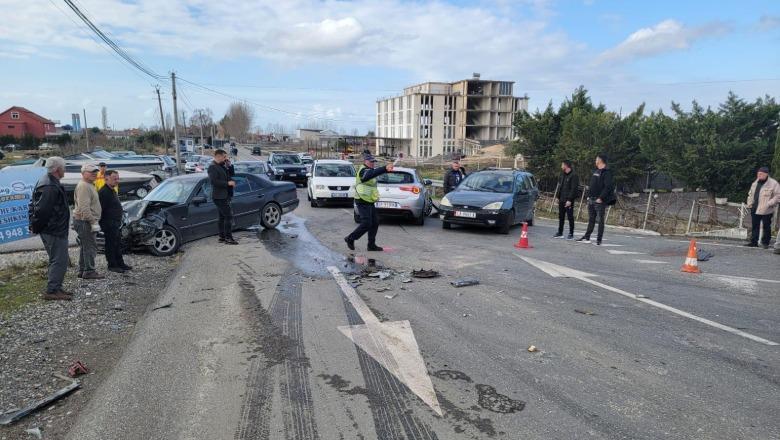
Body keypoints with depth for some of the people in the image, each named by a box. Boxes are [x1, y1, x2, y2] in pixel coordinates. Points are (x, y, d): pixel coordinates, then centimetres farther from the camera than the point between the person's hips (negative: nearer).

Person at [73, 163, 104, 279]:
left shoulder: (90, 185, 20)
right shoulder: (83, 186, -15)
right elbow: (84, 207, -24)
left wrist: (93, 221, 22)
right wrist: (93, 222, -24)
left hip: (86, 221, 11)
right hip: (84, 221, -11)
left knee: (86, 246, 16)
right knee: (90, 246, -8)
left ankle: (82, 270, 23)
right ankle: (89, 271, -5)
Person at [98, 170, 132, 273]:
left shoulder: (112, 191, 17)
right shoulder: (103, 192, -16)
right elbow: (101, 209, -21)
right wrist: (102, 223, -22)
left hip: (115, 223, 11)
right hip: (109, 224, -11)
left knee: (118, 244, 16)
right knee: (111, 245, -3)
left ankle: (120, 264, 24)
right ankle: (112, 265, 5)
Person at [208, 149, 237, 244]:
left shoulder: (221, 166, 16)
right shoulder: (212, 167, -13)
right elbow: (214, 181, -23)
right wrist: (227, 183, -20)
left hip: (224, 196, 10)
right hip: (219, 196, -10)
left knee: (223, 217, 14)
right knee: (228, 216, -11)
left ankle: (222, 237, 21)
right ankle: (228, 238, -9)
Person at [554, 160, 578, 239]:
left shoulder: (573, 176, -12)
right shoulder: (562, 175, 13)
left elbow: (573, 189, -16)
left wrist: (569, 200, -20)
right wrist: (558, 197, 13)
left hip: (568, 200, -8)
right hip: (561, 200, 8)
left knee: (570, 217, -1)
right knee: (561, 216, 12)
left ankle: (571, 234, 6)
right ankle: (560, 233, 21)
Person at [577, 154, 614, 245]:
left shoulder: (607, 172, -10)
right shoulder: (595, 171, 16)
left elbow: (608, 187, -18)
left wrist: (601, 198, -22)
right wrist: (589, 195, 13)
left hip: (599, 201, -8)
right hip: (591, 200, 8)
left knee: (600, 220, -2)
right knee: (591, 220, 13)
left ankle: (599, 240, 2)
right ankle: (587, 237, 19)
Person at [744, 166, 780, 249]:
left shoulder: (773, 184, -8)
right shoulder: (755, 183, 12)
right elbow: (751, 195, 21)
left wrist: (769, 204, -19)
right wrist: (750, 204, 9)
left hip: (766, 211, -6)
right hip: (755, 210, 6)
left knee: (766, 227, 4)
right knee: (755, 226, 9)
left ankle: (765, 242, 15)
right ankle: (753, 241, 15)